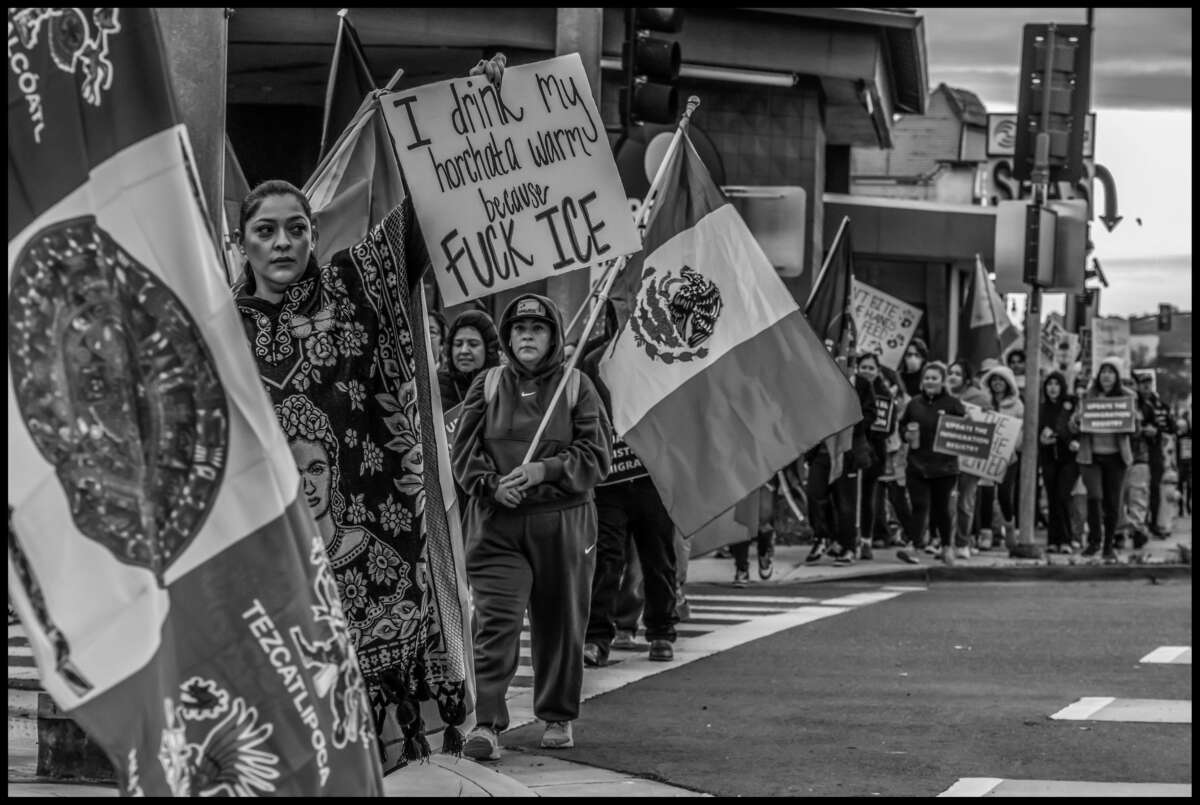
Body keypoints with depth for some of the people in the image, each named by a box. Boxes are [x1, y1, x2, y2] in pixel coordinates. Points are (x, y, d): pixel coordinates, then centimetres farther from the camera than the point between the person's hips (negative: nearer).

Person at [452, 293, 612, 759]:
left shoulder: (576, 387, 4)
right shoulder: (487, 387, 8)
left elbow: (597, 455, -1)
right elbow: (463, 451, 6)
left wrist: (546, 470, -15)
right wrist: (491, 484, -12)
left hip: (562, 522, 0)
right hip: (496, 523, 0)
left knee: (560, 624, 8)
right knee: (496, 621, -10)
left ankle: (558, 717, 24)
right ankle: (487, 724, -13)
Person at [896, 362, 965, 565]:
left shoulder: (953, 404, 0)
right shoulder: (914, 404, 9)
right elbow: (902, 425, 21)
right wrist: (907, 433, 1)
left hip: (944, 465, -2)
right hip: (917, 464, 2)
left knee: (941, 507, 8)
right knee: (920, 506, -8)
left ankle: (946, 547, 23)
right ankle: (913, 546, -16)